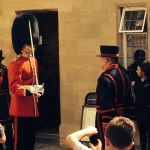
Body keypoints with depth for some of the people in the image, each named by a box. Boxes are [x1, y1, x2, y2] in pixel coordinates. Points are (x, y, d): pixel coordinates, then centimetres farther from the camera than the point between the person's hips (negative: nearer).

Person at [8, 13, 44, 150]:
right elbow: (14, 87, -22)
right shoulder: (15, 64, -14)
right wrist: (30, 90, -37)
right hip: (21, 108, -8)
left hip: (33, 107, 8)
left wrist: (39, 88, 9)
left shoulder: (34, 61, 14)